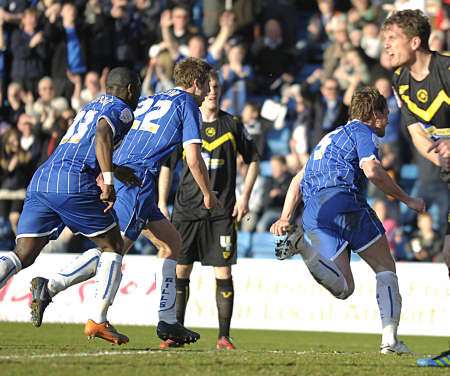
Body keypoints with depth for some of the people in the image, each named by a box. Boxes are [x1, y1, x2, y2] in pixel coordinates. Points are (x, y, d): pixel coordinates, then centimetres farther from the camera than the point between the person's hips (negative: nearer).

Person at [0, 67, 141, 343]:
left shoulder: (91, 107, 32)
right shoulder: (122, 110, 6)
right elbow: (102, 133, -16)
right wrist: (108, 181, -21)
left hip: (41, 180, 7)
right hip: (74, 182, -7)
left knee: (23, 255, 2)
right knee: (113, 246, 9)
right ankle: (98, 320, 1)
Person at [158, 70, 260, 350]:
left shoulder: (232, 125, 4)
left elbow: (253, 159, 12)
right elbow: (166, 165, 11)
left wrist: (245, 197, 3)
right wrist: (162, 204, 5)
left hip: (223, 211, -1)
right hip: (186, 208, 1)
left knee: (224, 272, -4)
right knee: (180, 271, 0)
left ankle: (224, 337, 2)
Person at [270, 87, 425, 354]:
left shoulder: (331, 137, 33)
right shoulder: (362, 131, 7)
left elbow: (299, 179, 29)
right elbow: (372, 171, -11)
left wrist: (286, 217, 21)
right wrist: (407, 200, -2)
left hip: (313, 213, 6)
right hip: (344, 200, -6)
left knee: (344, 289, 0)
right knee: (386, 268, 7)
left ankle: (304, 245, -23)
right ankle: (390, 337, -8)